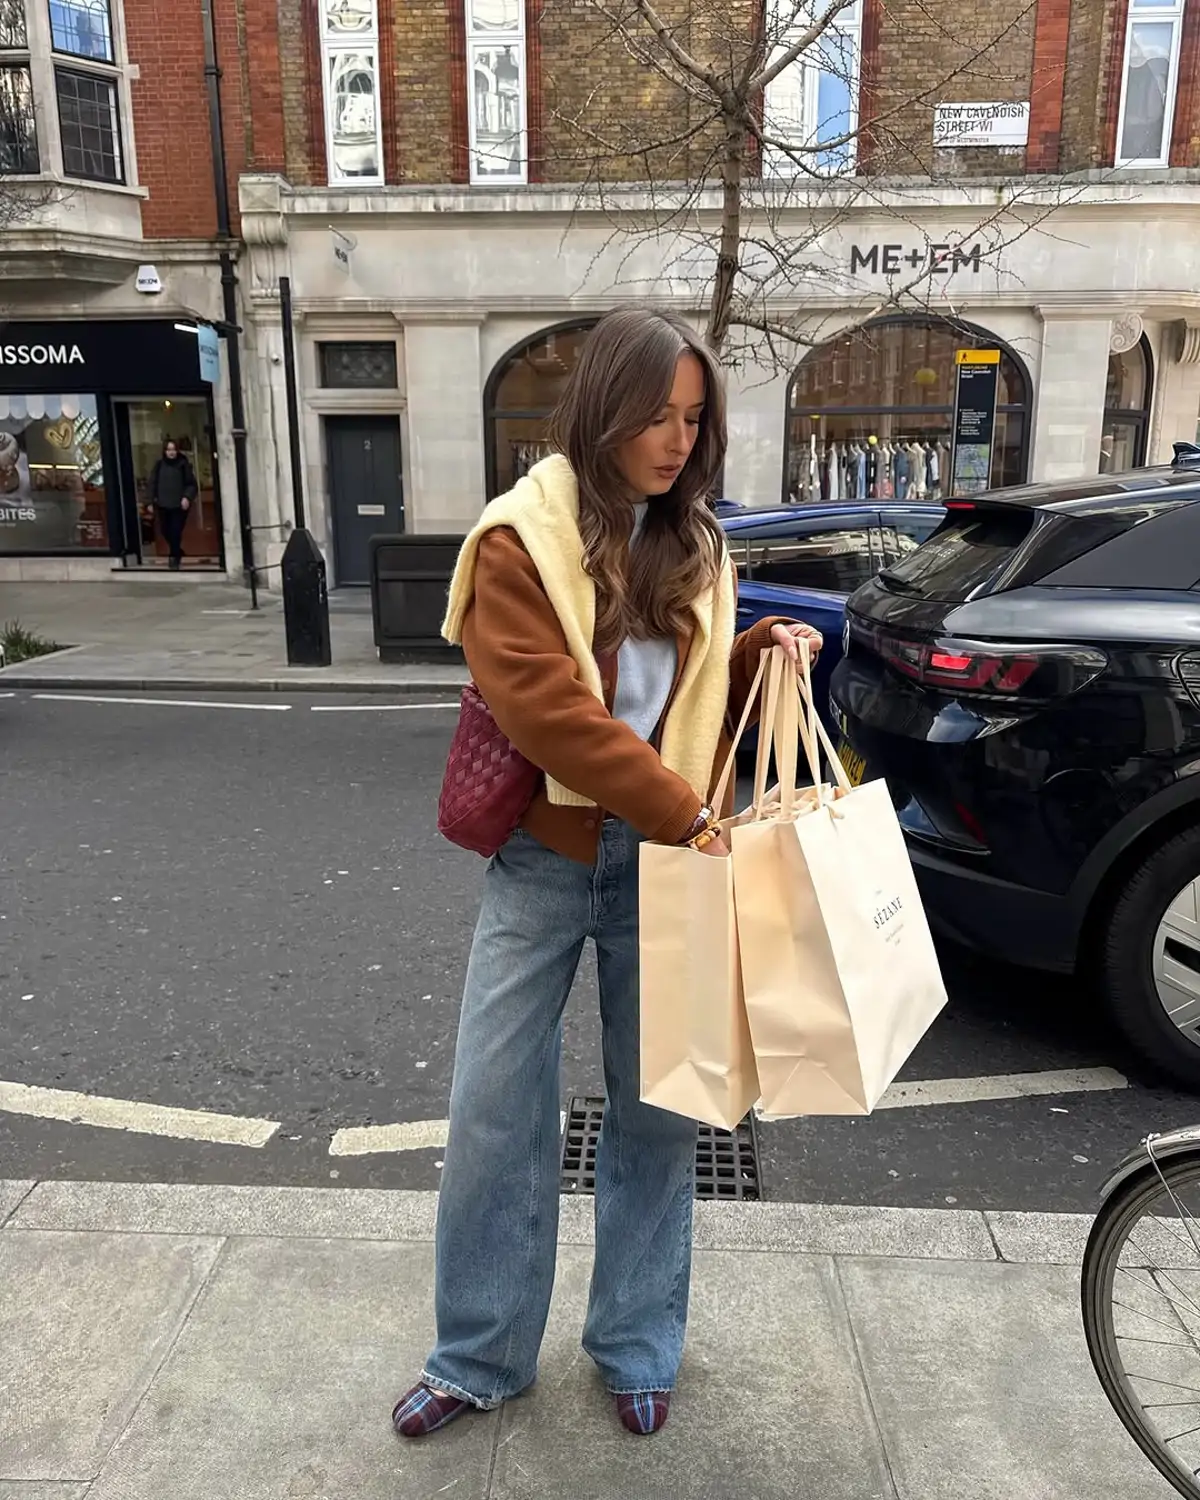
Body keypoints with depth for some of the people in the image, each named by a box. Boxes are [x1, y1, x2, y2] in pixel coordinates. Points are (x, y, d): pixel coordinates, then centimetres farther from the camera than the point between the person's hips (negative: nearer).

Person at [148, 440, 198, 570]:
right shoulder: (159, 465, 7)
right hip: (163, 504, 4)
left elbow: (192, 484, -4)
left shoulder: (183, 464, -2)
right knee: (165, 531, 7)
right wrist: (153, 499, 4)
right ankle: (177, 553, 29)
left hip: (179, 505, -4)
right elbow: (153, 483, 10)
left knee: (176, 531, -6)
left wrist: (187, 497, -18)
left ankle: (175, 556, 9)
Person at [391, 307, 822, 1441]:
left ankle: (637, 1348, 31)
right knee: (495, 1110, 5)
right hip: (544, 859, -3)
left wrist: (761, 655, -4)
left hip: (662, 861, 4)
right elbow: (547, 710, -19)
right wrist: (687, 812, -19)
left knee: (658, 1107, 11)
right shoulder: (520, 540, -8)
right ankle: (479, 1356, 26)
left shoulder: (693, 547, 8)